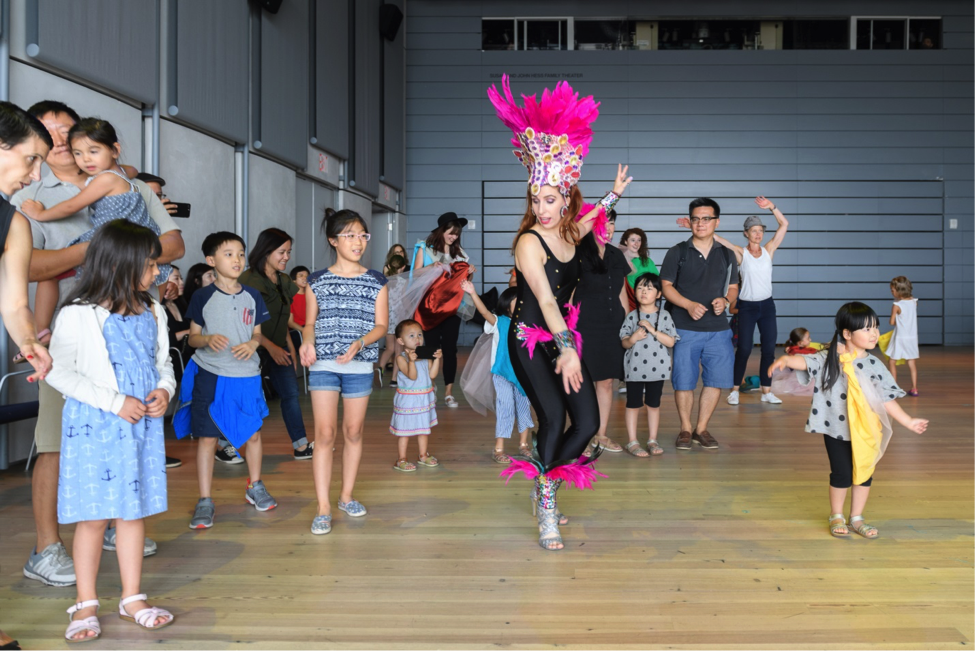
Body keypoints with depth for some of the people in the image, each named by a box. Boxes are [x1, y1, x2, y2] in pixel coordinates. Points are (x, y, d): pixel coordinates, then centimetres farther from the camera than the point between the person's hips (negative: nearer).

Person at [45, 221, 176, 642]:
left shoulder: (152, 312, 6)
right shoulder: (80, 315, -12)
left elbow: (164, 361, 15)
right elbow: (58, 371, -15)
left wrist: (165, 389, -7)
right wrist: (115, 402, -19)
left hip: (143, 425, 5)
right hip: (95, 428, -5)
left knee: (134, 512, 12)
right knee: (93, 517, 3)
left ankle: (132, 598, 24)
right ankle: (85, 605, 18)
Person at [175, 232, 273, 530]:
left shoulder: (252, 296, 6)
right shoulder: (203, 297, -2)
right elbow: (192, 337, 2)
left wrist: (253, 343, -9)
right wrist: (208, 339, -20)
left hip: (246, 374, 3)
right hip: (210, 375, -2)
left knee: (253, 433, 9)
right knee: (207, 437, 0)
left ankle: (255, 486, 31)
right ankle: (205, 500, 11)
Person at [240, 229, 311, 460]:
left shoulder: (284, 281, 9)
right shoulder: (249, 280, -15)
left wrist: (289, 345, 10)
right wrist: (271, 347, -21)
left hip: (278, 349, 7)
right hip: (255, 350, -7)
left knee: (291, 392, 5)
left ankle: (301, 446, 10)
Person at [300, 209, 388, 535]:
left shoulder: (375, 281, 5)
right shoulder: (318, 281, 5)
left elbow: (381, 325, 1)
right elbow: (310, 322, 7)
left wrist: (359, 343, -18)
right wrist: (307, 342, -15)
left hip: (360, 365, 1)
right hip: (323, 364, -1)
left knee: (353, 431, 9)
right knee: (325, 432, -6)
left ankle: (347, 495, 24)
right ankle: (323, 507, -3)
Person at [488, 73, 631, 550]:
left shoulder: (571, 233, 5)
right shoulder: (528, 242, -14)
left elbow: (594, 215, 34)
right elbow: (545, 301, -23)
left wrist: (616, 193, 32)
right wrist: (566, 350, -29)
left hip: (564, 339, 7)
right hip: (529, 341, -6)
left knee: (588, 422, 0)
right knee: (553, 416, -18)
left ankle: (544, 483, 22)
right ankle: (547, 508, -2)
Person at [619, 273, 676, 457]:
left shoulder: (664, 316, 0)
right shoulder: (632, 316, -1)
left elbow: (671, 342, -6)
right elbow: (624, 342, 0)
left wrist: (653, 331, -17)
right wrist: (633, 339, -21)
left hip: (657, 368, 1)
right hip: (635, 368, -1)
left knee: (654, 405, 12)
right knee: (633, 405, 5)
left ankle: (652, 440, 22)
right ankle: (632, 442, 12)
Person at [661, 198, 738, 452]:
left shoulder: (726, 255, 10)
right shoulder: (677, 252, 1)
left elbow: (733, 288, 14)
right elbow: (666, 286, -1)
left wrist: (725, 301, -9)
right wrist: (689, 305, -16)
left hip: (718, 328, 3)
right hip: (685, 328, -3)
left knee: (716, 379, 3)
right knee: (683, 381, 0)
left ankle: (701, 429, 19)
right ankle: (685, 429, 18)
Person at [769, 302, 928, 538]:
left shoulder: (874, 365, -1)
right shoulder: (829, 359, -6)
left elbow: (886, 399, 4)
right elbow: (807, 362, -15)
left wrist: (908, 422, 3)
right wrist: (786, 359, -36)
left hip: (866, 432, 3)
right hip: (836, 430, -3)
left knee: (864, 473, 10)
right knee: (841, 474, 3)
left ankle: (856, 518, 27)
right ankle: (836, 517, 24)